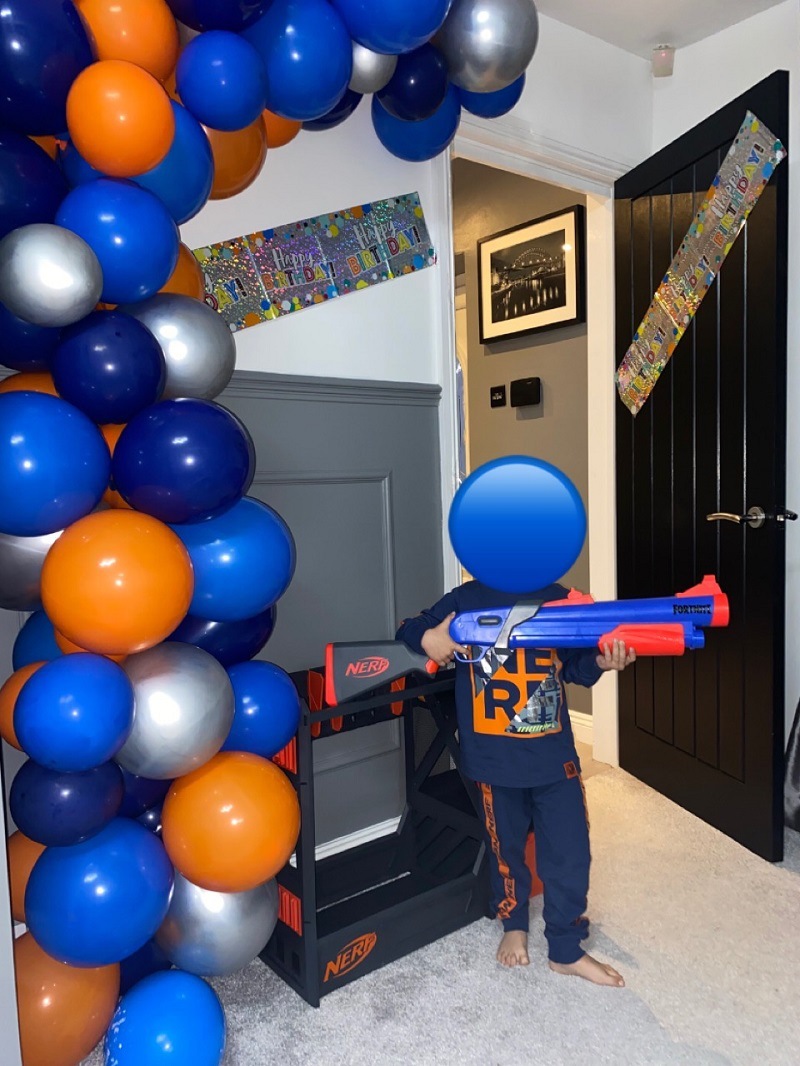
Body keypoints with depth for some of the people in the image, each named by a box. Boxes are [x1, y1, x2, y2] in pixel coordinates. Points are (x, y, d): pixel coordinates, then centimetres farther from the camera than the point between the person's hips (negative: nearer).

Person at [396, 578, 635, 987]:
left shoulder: (557, 598, 0)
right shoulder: (465, 600, -6)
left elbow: (575, 664, 7)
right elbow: (408, 631, -2)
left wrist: (601, 661, -16)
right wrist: (426, 638, -26)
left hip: (554, 756, 2)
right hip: (494, 759, -1)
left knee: (569, 852, 9)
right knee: (506, 848, 19)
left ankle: (566, 951, 31)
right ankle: (513, 926, 45)